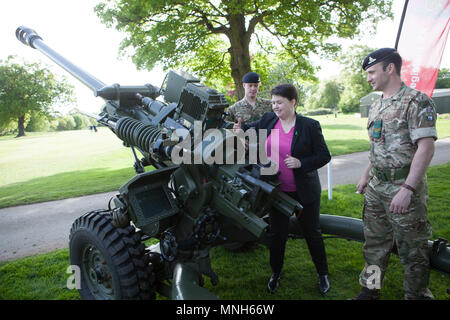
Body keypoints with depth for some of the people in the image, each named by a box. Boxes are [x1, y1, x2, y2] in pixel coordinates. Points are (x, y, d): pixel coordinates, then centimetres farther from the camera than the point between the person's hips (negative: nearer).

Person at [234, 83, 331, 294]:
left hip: (304, 191, -2)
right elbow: (249, 129, 16)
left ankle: (323, 274, 34)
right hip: (276, 190, 3)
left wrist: (301, 163, -21)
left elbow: (324, 156, -7)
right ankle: (275, 273, 34)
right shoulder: (267, 120, -2)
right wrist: (240, 129, -6)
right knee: (277, 233, 13)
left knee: (312, 232, 12)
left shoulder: (309, 126, -10)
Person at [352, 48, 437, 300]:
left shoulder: (417, 101, -12)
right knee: (375, 242, 16)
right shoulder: (377, 106, 14)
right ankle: (370, 291, 31)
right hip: (376, 188, 8)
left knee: (412, 250, 5)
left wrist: (407, 190, -25)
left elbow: (426, 147, -20)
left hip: (405, 188, -8)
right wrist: (366, 176, 17)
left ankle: (417, 295, 24)